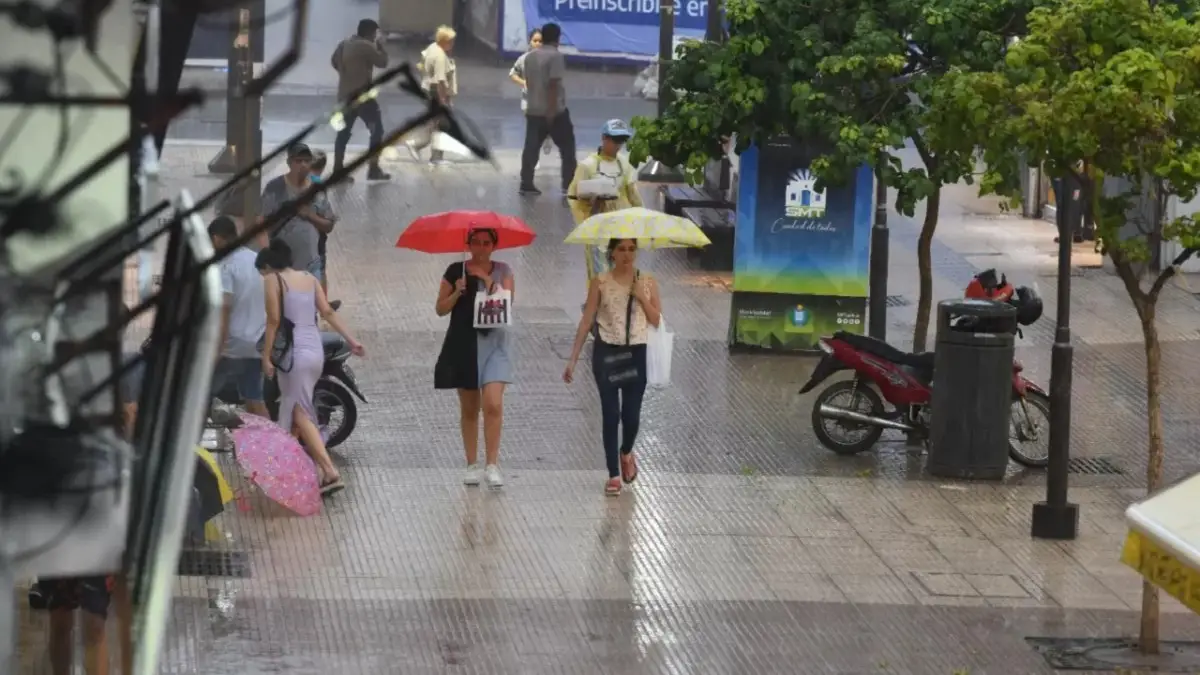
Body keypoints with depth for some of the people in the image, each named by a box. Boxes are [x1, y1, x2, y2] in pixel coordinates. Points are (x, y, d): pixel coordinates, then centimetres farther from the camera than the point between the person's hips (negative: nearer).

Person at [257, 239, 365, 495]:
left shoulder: (273, 280, -3)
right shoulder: (309, 278, 15)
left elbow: (274, 320, -10)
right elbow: (328, 312, 7)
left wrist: (266, 356, -8)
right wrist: (350, 340, 5)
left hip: (295, 353, -7)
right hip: (316, 350, 7)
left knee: (301, 415, -7)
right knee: (293, 410, 17)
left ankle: (329, 472, -20)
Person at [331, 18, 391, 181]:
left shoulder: (344, 44, 10)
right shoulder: (366, 46, -14)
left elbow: (334, 62, 21)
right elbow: (383, 62, -9)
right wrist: (380, 45, 1)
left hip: (345, 95, 8)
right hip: (363, 95, -8)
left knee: (343, 132, 11)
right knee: (377, 130, 1)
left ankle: (338, 170, 7)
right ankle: (374, 169, -3)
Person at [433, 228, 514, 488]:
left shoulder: (503, 272, 5)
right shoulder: (456, 271, 3)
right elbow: (441, 308, 4)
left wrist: (487, 279, -14)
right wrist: (457, 293, -13)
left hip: (493, 343, -1)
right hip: (463, 343, 1)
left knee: (493, 404, -14)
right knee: (469, 408, 7)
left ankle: (492, 464, -11)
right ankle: (472, 465, 15)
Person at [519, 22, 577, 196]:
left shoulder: (530, 56, 10)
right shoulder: (555, 56, -14)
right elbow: (553, 84, -20)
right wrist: (552, 110, -20)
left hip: (533, 110, 7)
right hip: (554, 111, -7)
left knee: (531, 148, 7)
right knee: (567, 147, 4)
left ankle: (526, 184, 5)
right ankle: (569, 184, 2)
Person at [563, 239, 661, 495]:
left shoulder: (647, 282, 3)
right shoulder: (600, 283, -1)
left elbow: (657, 321, 1)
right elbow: (586, 321, -1)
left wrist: (642, 298, -13)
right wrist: (573, 359, -3)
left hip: (637, 354, 1)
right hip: (606, 353, -1)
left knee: (631, 414, 2)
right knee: (610, 414, -3)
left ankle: (626, 453, 36)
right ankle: (614, 475, 4)